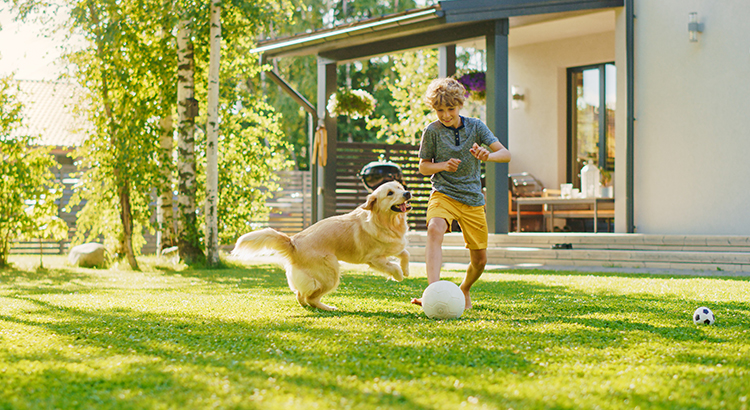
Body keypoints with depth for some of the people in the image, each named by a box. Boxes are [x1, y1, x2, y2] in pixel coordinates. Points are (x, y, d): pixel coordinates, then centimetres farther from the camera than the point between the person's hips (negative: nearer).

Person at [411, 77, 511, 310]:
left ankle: (464, 289, 38)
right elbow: (423, 167, 7)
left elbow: (505, 154, -3)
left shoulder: (475, 126, 1)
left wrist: (487, 156, -26)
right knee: (435, 230, -36)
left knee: (479, 260, 5)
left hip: (473, 199, 3)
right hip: (443, 194, -3)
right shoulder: (432, 131, -2)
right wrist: (443, 165, -14)